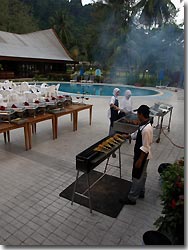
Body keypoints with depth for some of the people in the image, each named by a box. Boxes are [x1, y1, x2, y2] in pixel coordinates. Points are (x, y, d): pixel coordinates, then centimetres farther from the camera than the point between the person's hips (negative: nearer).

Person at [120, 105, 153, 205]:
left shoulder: (146, 129, -30)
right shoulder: (144, 125, 0)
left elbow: (145, 148, -27)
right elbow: (137, 134, 18)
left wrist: (139, 160, -21)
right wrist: (127, 136, 26)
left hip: (142, 156, -10)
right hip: (141, 154, 10)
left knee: (137, 177, 4)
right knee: (142, 174, 23)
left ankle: (132, 198, 19)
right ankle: (141, 192, 42)